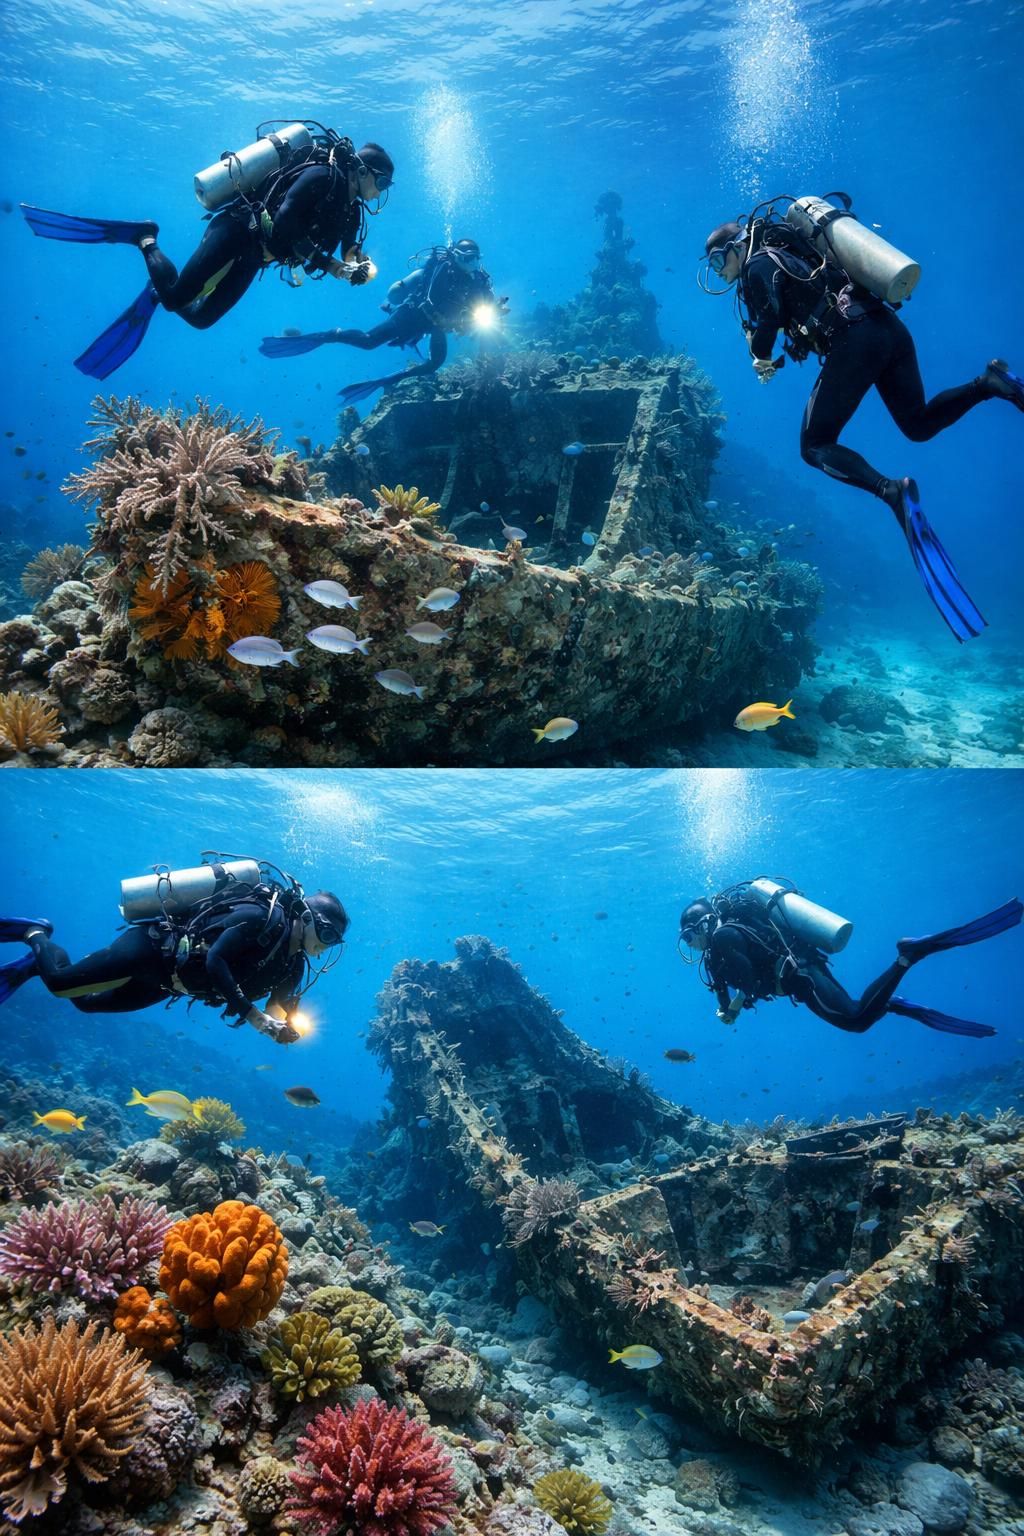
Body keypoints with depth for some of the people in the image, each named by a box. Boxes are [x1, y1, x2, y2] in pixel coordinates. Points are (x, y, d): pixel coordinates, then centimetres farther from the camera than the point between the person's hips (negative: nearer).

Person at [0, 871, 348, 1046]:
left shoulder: (293, 965, -3)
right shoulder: (264, 916, -28)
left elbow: (276, 1007, 2)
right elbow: (215, 961, -36)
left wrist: (283, 1027, -22)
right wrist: (251, 1014, -36)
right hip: (154, 945, -8)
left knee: (86, 1001, 16)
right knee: (60, 981, -9)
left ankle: (34, 964, 34)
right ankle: (36, 935, 19)